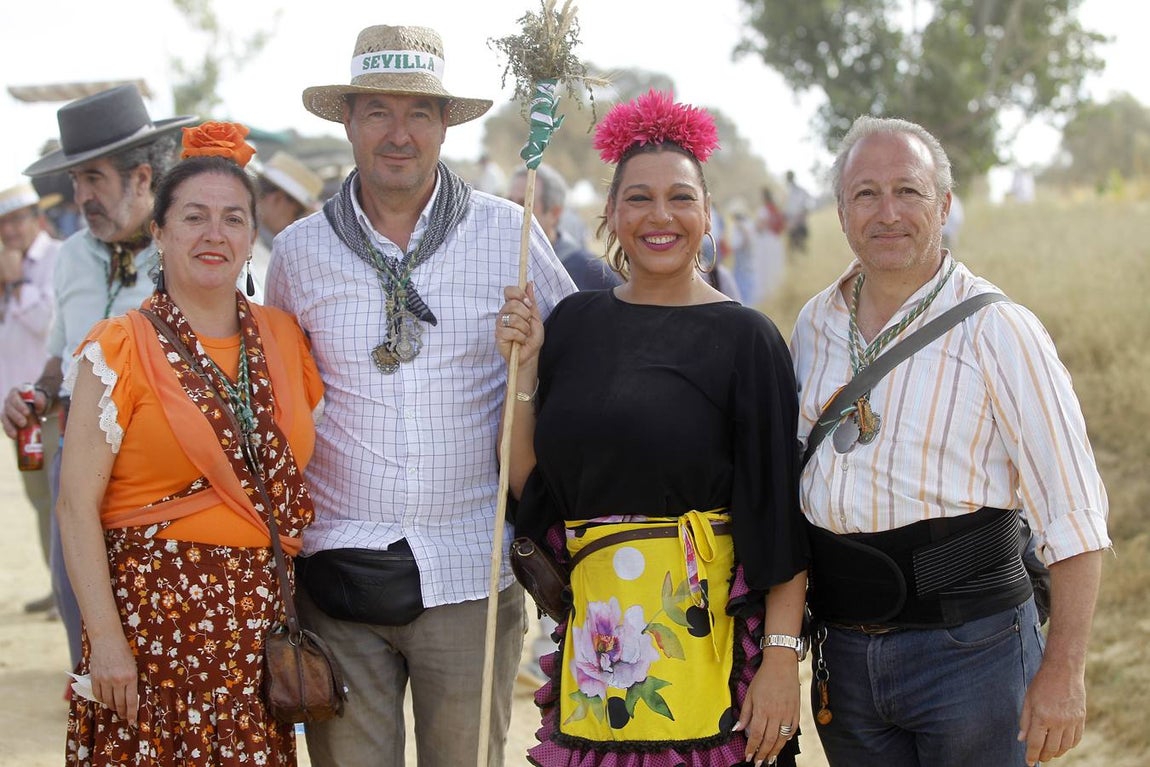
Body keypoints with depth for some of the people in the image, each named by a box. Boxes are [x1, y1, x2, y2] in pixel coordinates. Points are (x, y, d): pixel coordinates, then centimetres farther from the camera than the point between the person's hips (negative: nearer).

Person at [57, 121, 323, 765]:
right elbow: (78, 505, -8)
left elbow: (308, 472, 16)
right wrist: (104, 636, -14)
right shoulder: (120, 349, -5)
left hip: (261, 620, 4)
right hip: (153, 617, -4)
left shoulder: (285, 339, 9)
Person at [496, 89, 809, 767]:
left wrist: (782, 656, -15)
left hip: (707, 629, -4)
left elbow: (779, 513, -8)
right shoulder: (574, 323, 9)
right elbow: (527, 484, 7)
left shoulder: (745, 339, -4)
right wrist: (524, 368, -4)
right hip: (594, 629, 4)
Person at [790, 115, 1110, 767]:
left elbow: (1074, 512, -10)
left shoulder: (997, 329, -9)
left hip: (967, 646, -5)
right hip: (842, 653, 5)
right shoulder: (817, 324, 7)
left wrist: (1064, 672, -15)